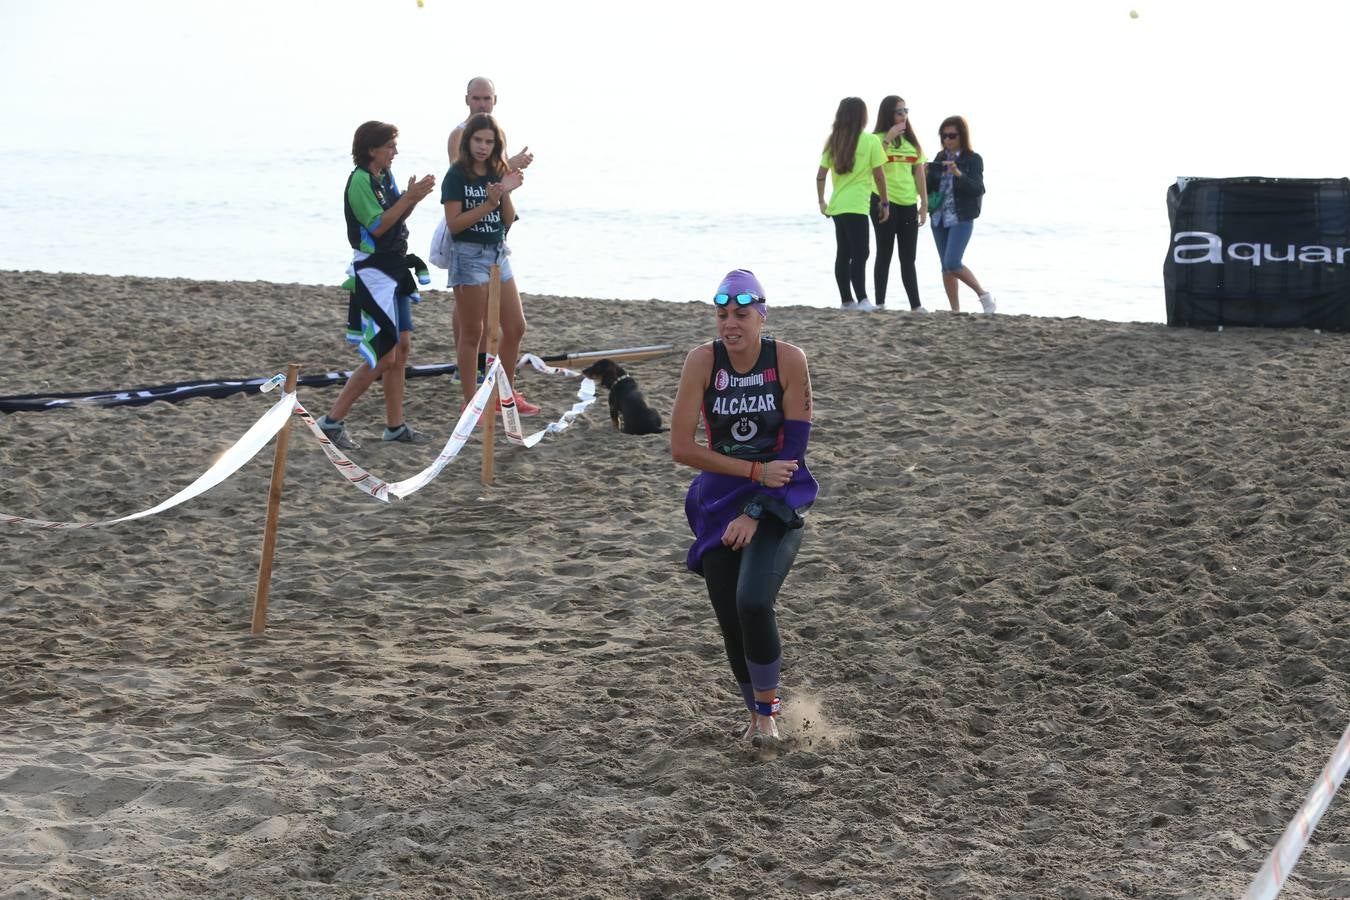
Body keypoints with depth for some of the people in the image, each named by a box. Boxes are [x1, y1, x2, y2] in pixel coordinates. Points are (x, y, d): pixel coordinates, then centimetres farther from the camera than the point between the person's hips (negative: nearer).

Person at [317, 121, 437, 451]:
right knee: (383, 358, -9)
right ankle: (332, 421, -2)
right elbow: (378, 226, -20)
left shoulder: (385, 177, 10)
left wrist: (413, 197, -2)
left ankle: (395, 425, 18)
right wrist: (410, 197, -20)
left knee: (402, 346, 11)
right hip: (373, 272, -9)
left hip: (394, 269, 9)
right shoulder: (360, 180, -16)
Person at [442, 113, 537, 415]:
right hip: (469, 255, -7)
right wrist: (488, 205, -22)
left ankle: (506, 395, 23)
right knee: (471, 333, -1)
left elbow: (508, 219, 6)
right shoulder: (457, 175, -9)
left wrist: (506, 194, -10)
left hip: (498, 254, 7)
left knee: (515, 327, 10)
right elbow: (453, 224, -15)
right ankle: (470, 403, 6)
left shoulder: (497, 173, 8)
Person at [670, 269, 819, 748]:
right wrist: (756, 470, -16)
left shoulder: (789, 360, -13)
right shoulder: (703, 361, -10)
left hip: (777, 502, -2)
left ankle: (766, 709, 0)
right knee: (730, 621, 2)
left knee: (752, 603, -23)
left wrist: (755, 513, -16)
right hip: (720, 503, 3)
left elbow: (793, 447, -11)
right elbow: (681, 447, -11)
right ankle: (757, 710, 30)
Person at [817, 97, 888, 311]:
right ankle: (862, 300, -15)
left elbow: (820, 175, 8)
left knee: (843, 253, 11)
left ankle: (846, 300, 15)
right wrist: (885, 203, 4)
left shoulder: (833, 142, 9)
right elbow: (879, 176, -5)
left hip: (836, 205, 6)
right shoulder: (870, 141, -6)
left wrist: (821, 201, 17)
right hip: (856, 205, -6)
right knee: (860, 254, -7)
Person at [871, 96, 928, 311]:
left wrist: (924, 204, 8)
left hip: (908, 204, 5)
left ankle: (916, 305, 5)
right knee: (884, 254, 0)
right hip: (884, 202, -5)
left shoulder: (911, 141, 12)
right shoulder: (878, 139, -3)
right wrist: (889, 138, -21)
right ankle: (880, 303, 5)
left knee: (908, 258, 6)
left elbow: (919, 174, 12)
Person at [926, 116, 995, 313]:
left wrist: (959, 174, -27)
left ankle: (984, 295, 0)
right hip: (939, 218, 6)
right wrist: (925, 174, -7)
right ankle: (955, 311, 11)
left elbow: (978, 189, -13)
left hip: (961, 219, -6)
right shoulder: (940, 158, 11)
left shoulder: (973, 159, -4)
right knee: (946, 267, 6)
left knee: (952, 264, -17)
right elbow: (929, 188, 14)